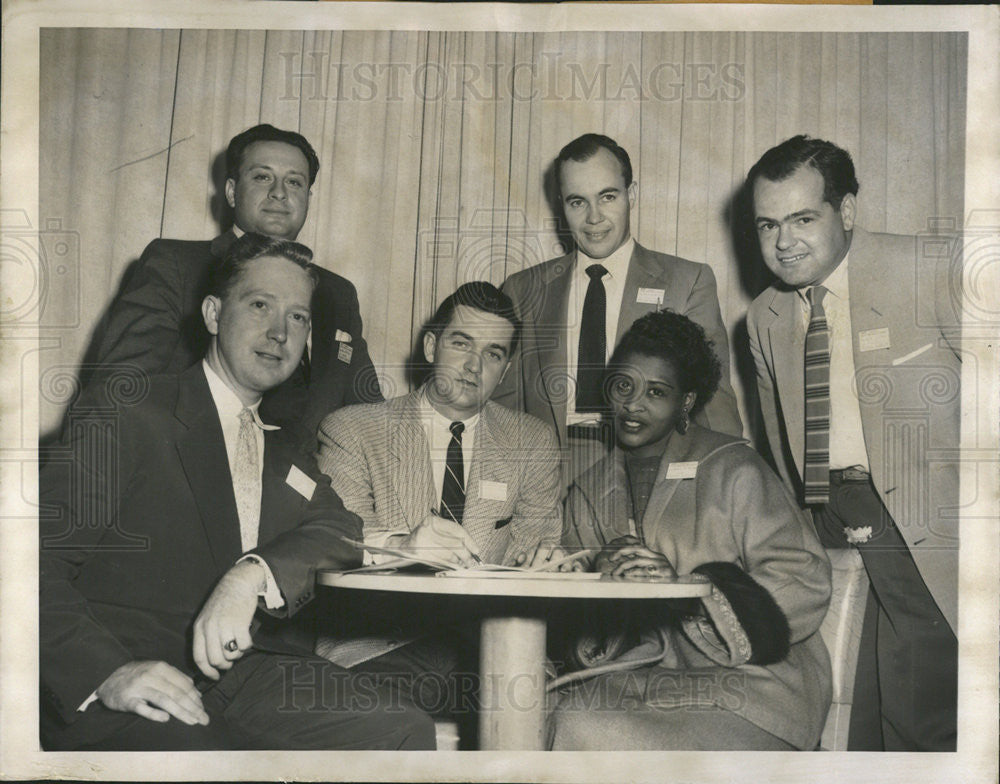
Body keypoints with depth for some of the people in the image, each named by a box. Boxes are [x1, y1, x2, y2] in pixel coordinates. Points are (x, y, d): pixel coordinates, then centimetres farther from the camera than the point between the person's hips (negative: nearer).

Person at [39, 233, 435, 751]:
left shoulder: (284, 454, 23)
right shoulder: (128, 420, 3)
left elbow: (341, 530, 6)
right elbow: (39, 558, -7)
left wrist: (255, 574, -16)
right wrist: (107, 672, -24)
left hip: (257, 678, 5)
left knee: (407, 730, -19)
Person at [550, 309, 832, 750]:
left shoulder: (732, 471, -4)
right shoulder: (589, 493, 13)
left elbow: (807, 585, -11)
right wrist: (603, 574, -13)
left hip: (747, 680, -4)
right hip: (645, 676, 5)